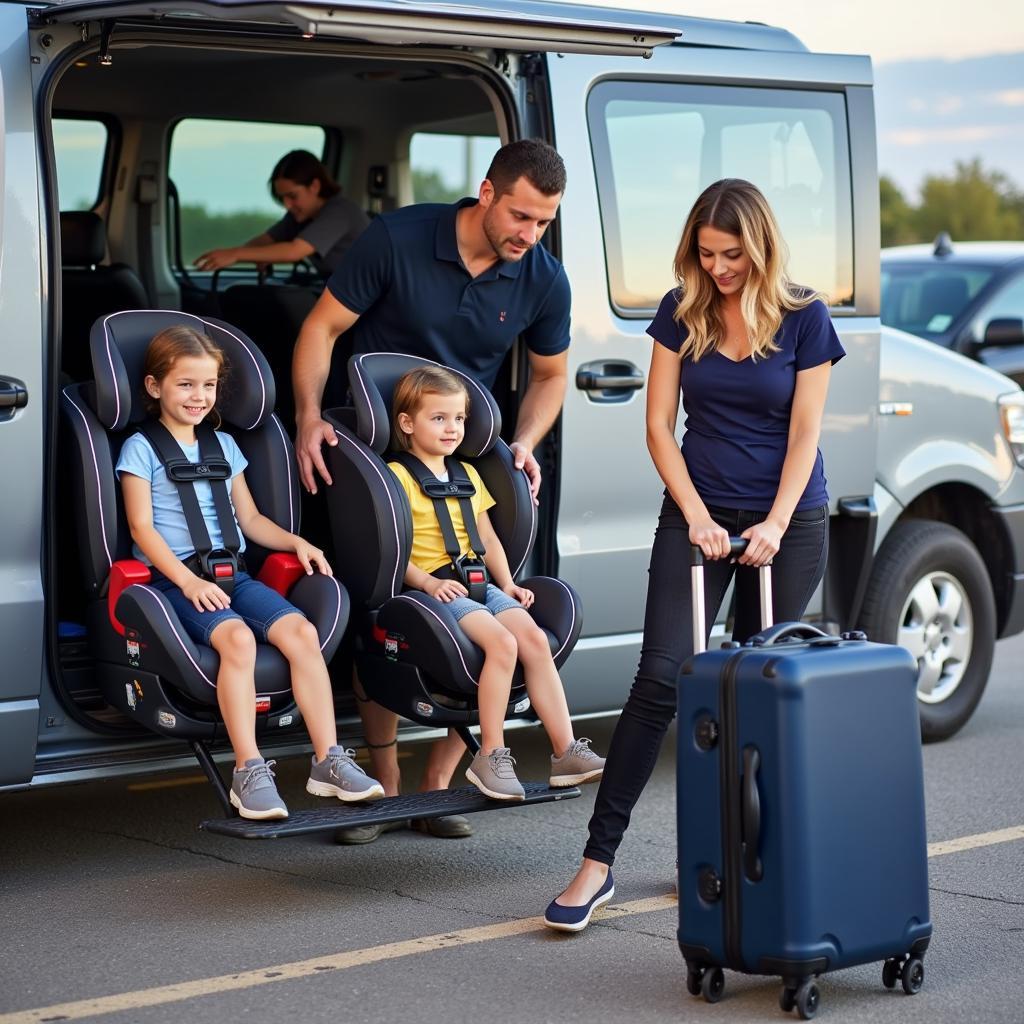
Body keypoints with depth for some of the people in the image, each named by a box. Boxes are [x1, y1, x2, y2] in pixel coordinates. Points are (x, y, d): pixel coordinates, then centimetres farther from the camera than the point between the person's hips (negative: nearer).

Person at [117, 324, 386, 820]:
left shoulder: (223, 446, 22)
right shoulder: (142, 449, 4)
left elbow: (250, 519, 24)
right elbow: (142, 527, -5)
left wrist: (296, 542, 6)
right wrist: (189, 581, -17)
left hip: (231, 573, 5)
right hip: (175, 576, -5)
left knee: (301, 631, -21)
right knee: (237, 637, -34)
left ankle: (328, 760, -19)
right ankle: (248, 771, -33)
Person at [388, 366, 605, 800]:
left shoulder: (467, 475, 22)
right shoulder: (397, 476, -3)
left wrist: (507, 584, 10)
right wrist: (429, 582, -21)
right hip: (433, 588, -7)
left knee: (534, 638, -15)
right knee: (502, 642, -27)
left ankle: (565, 750, -14)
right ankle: (491, 756, -19)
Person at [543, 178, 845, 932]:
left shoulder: (804, 319, -5)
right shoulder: (682, 313, -1)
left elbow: (804, 432, -5)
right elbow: (659, 424, 0)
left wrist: (775, 524, -15)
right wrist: (696, 516, -9)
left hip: (789, 520, -1)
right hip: (699, 513, 1)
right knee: (660, 679, -9)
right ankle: (599, 861, -8)